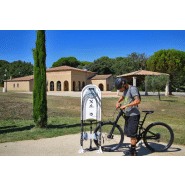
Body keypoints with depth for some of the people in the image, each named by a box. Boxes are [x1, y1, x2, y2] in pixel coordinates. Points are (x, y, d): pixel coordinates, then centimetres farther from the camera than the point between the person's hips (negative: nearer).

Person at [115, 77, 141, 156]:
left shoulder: (132, 89, -15)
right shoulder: (125, 90, 13)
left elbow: (138, 101, -28)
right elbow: (122, 96, 34)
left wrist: (125, 106, -26)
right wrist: (118, 102, 15)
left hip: (134, 115, -9)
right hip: (128, 115, 9)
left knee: (132, 134, -3)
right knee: (129, 133, 14)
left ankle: (132, 152, 10)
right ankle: (134, 151, 26)